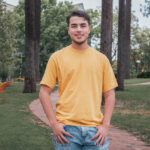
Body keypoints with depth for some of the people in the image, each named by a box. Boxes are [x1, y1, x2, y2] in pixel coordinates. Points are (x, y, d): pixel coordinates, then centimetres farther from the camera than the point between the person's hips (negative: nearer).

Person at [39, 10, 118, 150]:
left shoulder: (101, 58, 6)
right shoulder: (57, 57, 1)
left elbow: (109, 95, 7)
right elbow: (44, 92, 1)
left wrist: (105, 125, -2)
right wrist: (54, 123, -6)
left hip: (94, 129, 2)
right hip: (67, 128, -1)